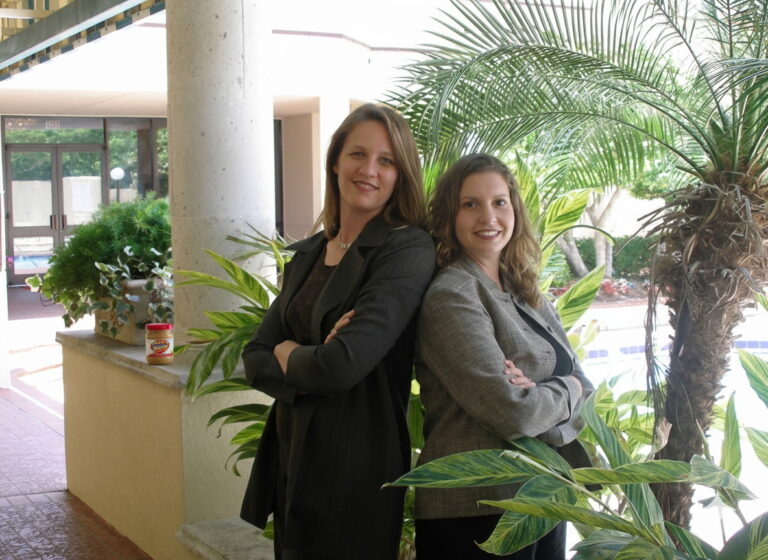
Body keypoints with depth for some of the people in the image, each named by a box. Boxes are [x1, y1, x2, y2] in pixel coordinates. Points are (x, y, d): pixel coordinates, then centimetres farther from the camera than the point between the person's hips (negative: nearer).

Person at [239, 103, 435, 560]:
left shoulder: (408, 249, -14)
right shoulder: (308, 254, 9)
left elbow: (345, 363, -24)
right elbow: (256, 361, 4)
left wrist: (287, 355, -4)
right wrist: (314, 365, -16)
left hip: (355, 465, -7)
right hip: (292, 456, 7)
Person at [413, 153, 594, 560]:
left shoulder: (528, 296, 10)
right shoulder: (451, 296, -14)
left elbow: (585, 393, 5)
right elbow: (513, 413, -22)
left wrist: (540, 394, -15)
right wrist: (567, 389, -4)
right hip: (476, 514, -7)